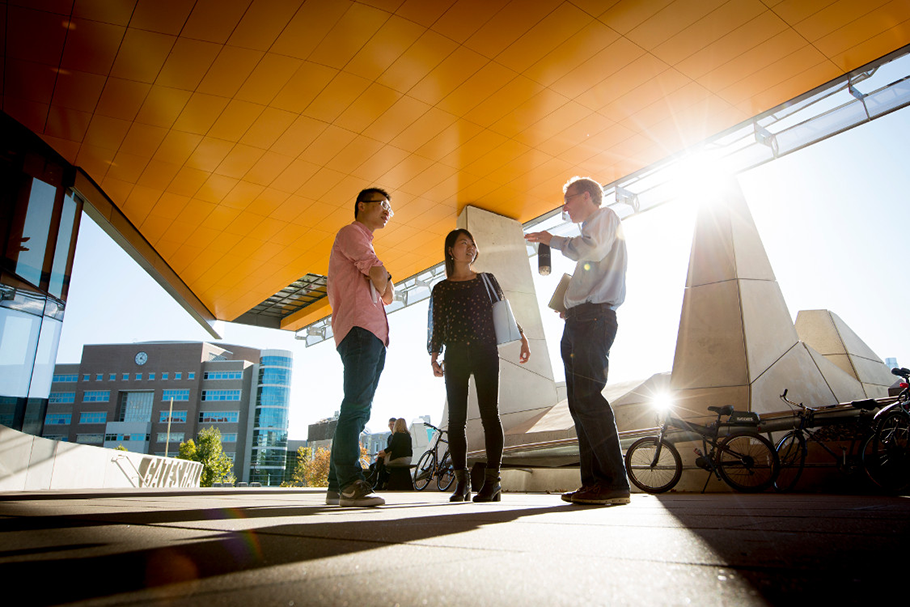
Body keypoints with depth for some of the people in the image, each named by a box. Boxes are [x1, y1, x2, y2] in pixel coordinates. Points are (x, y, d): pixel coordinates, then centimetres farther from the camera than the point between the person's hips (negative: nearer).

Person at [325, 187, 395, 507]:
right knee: (356, 406, -17)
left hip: (376, 335, 9)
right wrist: (386, 284, 11)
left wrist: (385, 285, 6)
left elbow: (387, 295, 27)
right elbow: (379, 275, -9)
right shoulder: (350, 233, 6)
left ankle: (337, 486, 6)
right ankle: (351, 484, -20)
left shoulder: (365, 245, 34)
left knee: (358, 410, 4)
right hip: (360, 328, -9)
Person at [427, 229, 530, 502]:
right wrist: (434, 356, 1)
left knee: (490, 413, -8)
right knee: (456, 418, -2)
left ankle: (492, 479, -5)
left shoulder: (487, 280, 14)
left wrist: (521, 337, 2)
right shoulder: (441, 289, 14)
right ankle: (462, 482, 3)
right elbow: (436, 325, 11)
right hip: (455, 355, 1)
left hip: (485, 352, -1)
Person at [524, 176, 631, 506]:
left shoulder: (605, 216, 4)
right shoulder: (592, 229, 32)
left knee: (587, 397, -17)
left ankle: (615, 483, -16)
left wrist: (554, 240, -4)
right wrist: (568, 304, 17)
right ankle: (594, 482, 5)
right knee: (580, 402, 4)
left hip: (593, 317, -10)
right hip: (579, 320, 10)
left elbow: (594, 248, -18)